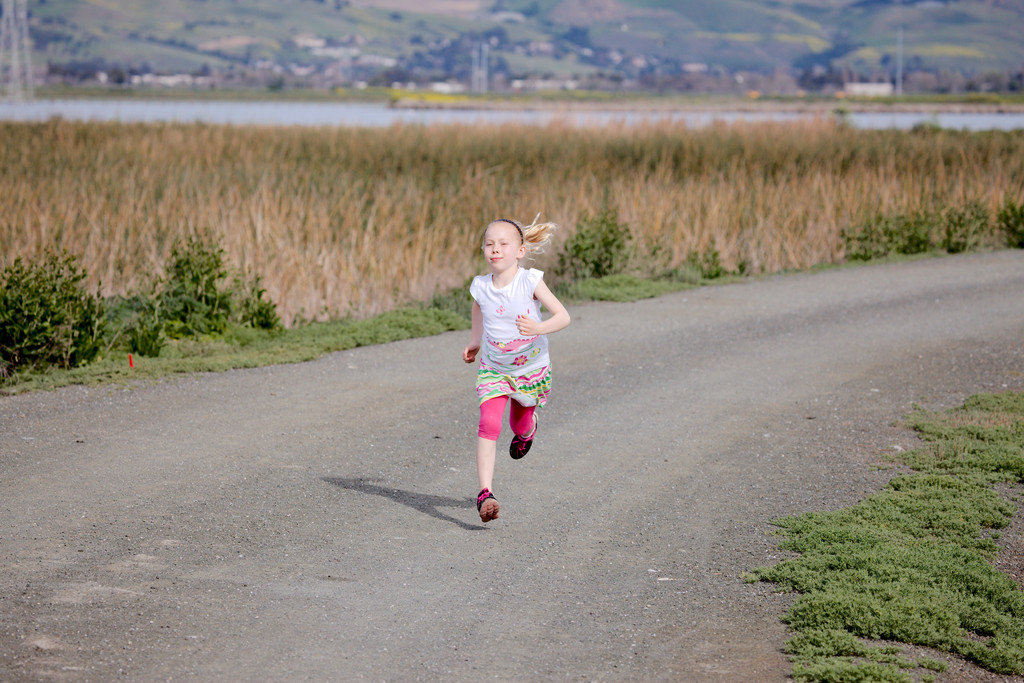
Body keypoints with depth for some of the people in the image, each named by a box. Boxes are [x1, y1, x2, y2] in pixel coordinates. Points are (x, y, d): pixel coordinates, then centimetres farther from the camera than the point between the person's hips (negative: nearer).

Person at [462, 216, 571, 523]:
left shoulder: (530, 281, -21)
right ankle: (485, 493, -20)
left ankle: (527, 430, 58)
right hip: (493, 367, 1)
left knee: (519, 424, 17)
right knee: (489, 424, -18)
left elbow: (563, 316, -20)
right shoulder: (481, 286, -11)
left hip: (531, 366, -1)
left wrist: (538, 328, -38)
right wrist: (475, 342, 15)